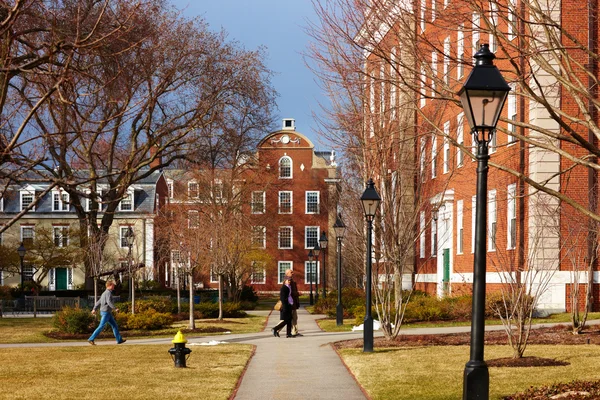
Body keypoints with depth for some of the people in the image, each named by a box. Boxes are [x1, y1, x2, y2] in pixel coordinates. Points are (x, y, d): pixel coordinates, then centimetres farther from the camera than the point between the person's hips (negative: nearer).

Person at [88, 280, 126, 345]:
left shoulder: (104, 293, 18)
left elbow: (98, 302, 20)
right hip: (106, 312, -10)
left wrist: (94, 309, 20)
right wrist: (115, 309, -20)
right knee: (101, 326, -8)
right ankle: (91, 339, -6)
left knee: (114, 325, 9)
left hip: (108, 313, 10)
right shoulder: (108, 293, -14)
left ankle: (119, 340, 9)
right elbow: (109, 302, -26)